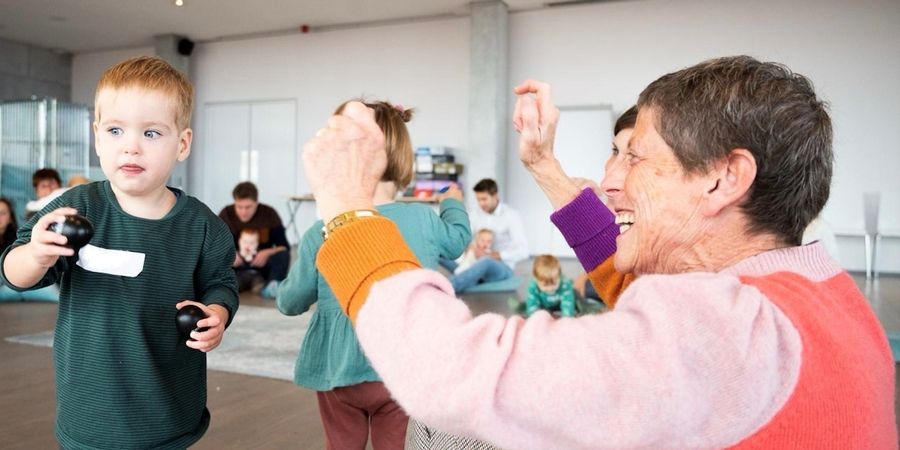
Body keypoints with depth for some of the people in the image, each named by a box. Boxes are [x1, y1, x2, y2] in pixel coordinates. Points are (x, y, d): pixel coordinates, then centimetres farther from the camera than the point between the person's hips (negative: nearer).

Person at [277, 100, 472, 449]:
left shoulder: (321, 235, -15)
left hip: (341, 372, -1)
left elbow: (290, 303, -2)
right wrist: (453, 203, 34)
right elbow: (458, 239, 14)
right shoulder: (424, 220, -10)